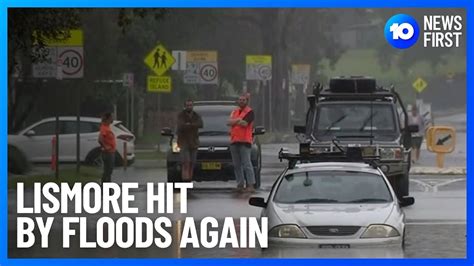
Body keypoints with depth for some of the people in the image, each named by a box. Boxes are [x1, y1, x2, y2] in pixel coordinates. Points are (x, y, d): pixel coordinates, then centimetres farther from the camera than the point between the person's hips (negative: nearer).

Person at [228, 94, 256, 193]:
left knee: (247, 164, -10)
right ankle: (240, 185, 11)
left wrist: (234, 121, -1)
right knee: (236, 165, 7)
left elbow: (244, 123, -16)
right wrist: (239, 120, -9)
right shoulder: (235, 112, 19)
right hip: (234, 141, 7)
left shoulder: (249, 112, -1)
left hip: (244, 141, -7)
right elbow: (229, 123, 5)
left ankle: (251, 185, -12)